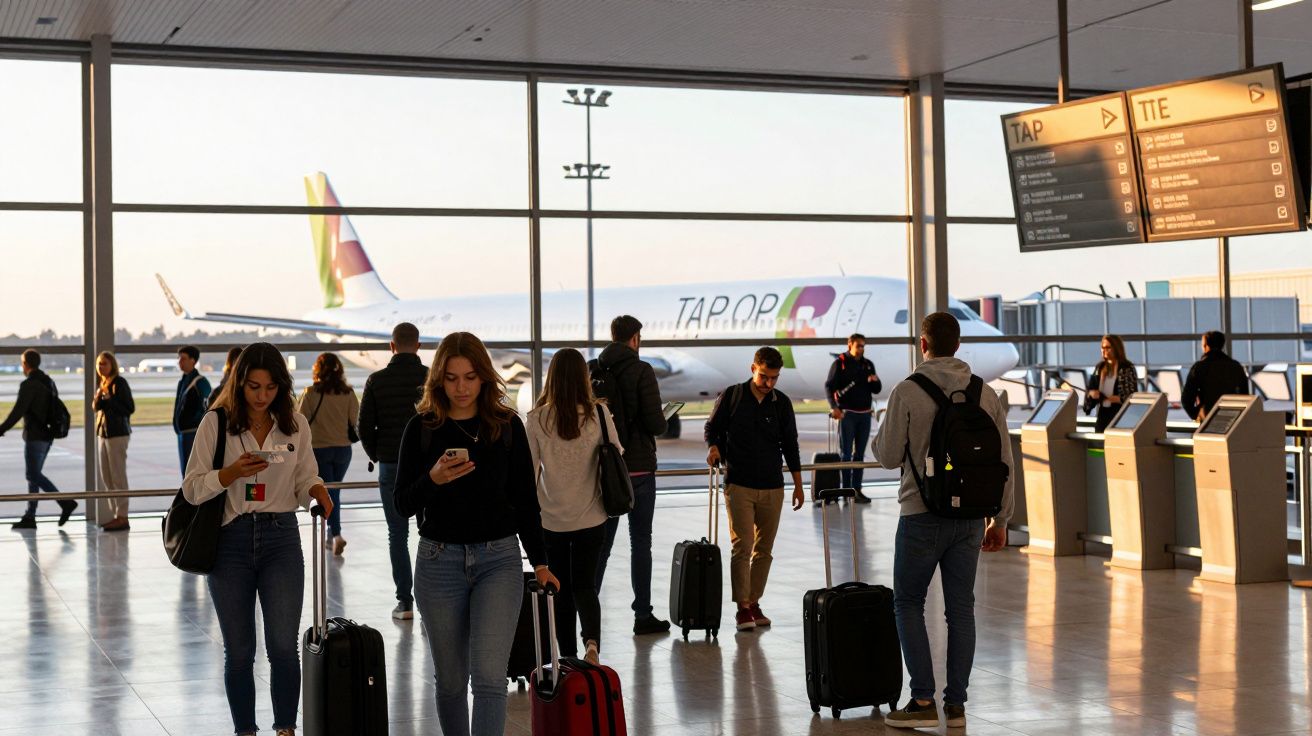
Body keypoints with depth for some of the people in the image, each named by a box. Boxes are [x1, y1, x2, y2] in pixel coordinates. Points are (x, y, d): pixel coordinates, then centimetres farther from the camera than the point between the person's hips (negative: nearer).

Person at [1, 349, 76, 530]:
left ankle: (65, 503, -16)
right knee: (34, 475, 10)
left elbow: (17, 411, -17)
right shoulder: (49, 382, 12)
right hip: (47, 435, 9)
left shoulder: (28, 384, -14)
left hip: (35, 436, -9)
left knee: (33, 475, -7)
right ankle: (29, 517, 9)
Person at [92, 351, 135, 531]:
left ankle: (123, 517, -4)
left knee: (118, 476, -7)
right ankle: (116, 515, 16)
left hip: (117, 434, -9)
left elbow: (130, 408, -14)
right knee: (106, 478, 10)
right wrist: (97, 400, -1)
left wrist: (109, 400, -20)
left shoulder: (119, 383, -10)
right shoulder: (101, 385, 14)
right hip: (102, 433, 9)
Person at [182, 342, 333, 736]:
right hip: (231, 540, -1)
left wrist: (317, 490, -11)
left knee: (283, 646, -8)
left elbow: (306, 479, 12)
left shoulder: (296, 424, 3)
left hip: (281, 538, 1)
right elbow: (192, 488, -3)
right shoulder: (215, 423, -3)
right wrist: (232, 473, -20)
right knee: (239, 651, 6)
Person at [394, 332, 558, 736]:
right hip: (439, 561, 1)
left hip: (499, 559, -1)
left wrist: (539, 562, 4)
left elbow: (526, 500, 7)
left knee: (489, 675, -13)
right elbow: (403, 504, 0)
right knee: (451, 679, 10)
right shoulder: (421, 428, 0)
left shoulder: (507, 426, 1)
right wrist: (433, 479, -19)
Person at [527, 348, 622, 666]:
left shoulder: (538, 419, -9)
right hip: (591, 518, 0)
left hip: (551, 520, 0)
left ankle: (569, 658, 17)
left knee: (561, 590, 13)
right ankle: (591, 640, -18)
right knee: (585, 585, 7)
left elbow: (530, 471, -3)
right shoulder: (599, 414, -8)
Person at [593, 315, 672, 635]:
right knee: (640, 543, 5)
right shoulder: (641, 371, -11)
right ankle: (643, 615, 9)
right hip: (638, 468, -4)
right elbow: (656, 424, -16)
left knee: (601, 541, 11)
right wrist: (663, 423, 6)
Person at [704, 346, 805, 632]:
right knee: (742, 546, -9)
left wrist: (798, 485, 12)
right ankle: (742, 608, -5)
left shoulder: (781, 403, 6)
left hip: (772, 487, 3)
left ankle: (754, 603, 14)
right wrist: (714, 448, -14)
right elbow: (713, 428, 8)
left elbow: (790, 445, 12)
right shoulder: (731, 396, -1)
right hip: (739, 485, -3)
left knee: (764, 549, 6)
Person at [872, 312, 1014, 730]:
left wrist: (879, 433, 15)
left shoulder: (907, 392, -10)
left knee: (908, 603, 8)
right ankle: (956, 704, 13)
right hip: (969, 517, 4)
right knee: (961, 609, 10)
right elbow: (1004, 461, 6)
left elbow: (889, 456, -7)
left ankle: (923, 700, 1)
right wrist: (1000, 519, 14)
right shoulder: (985, 394, 3)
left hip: (922, 514, -4)